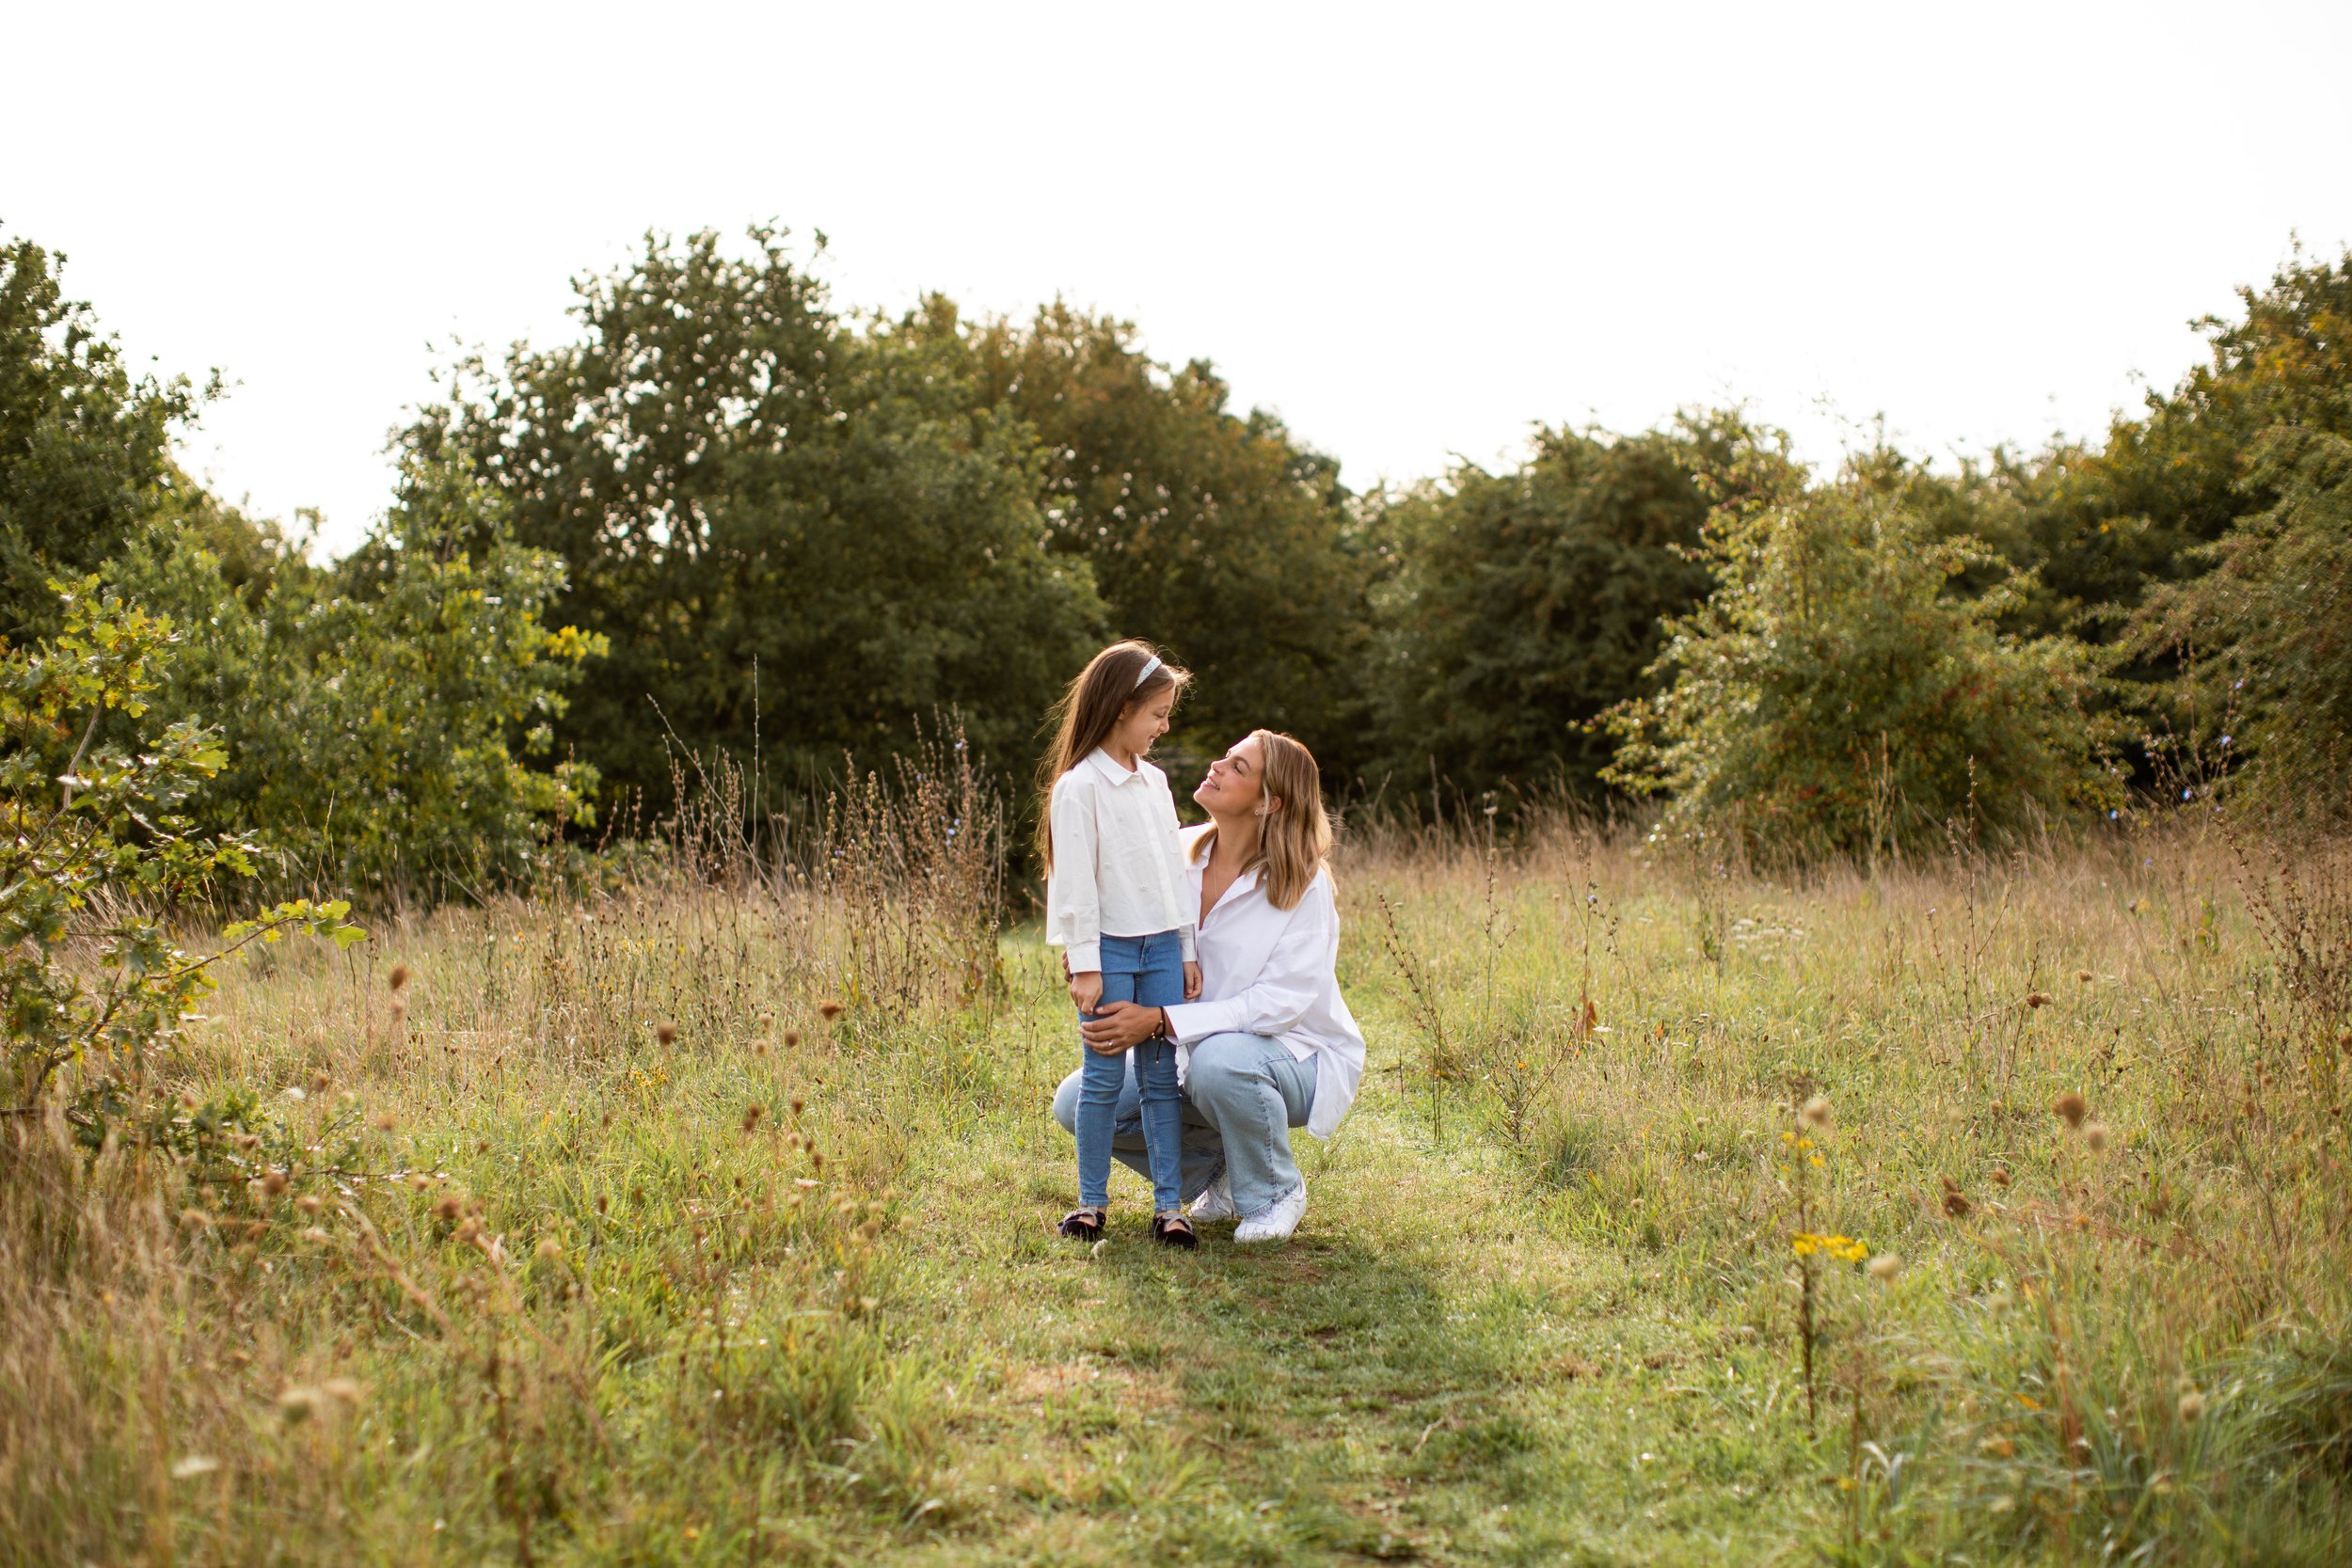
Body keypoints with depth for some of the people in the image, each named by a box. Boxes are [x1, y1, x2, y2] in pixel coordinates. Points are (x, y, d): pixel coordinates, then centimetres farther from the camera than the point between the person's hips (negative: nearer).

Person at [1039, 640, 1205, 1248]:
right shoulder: (1079, 787, -8)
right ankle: (1092, 1202, 11)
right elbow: (1073, 880, -10)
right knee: (1103, 1077, 0)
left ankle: (1168, 1205, 8)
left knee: (1161, 1075, 5)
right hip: (1109, 948, -6)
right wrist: (1084, 963, -13)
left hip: (1161, 946, 6)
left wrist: (1187, 950, 13)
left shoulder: (1154, 782, 13)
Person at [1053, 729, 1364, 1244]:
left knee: (1220, 1059, -38)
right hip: (1197, 1050, 5)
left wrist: (1161, 1021, -33)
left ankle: (1275, 1190, -8)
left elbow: (1280, 1002, -25)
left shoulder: (1303, 885, -20)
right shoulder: (1178, 856, -4)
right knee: (1076, 1103, -10)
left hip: (1298, 1058, -5)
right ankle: (1215, 1169, 11)